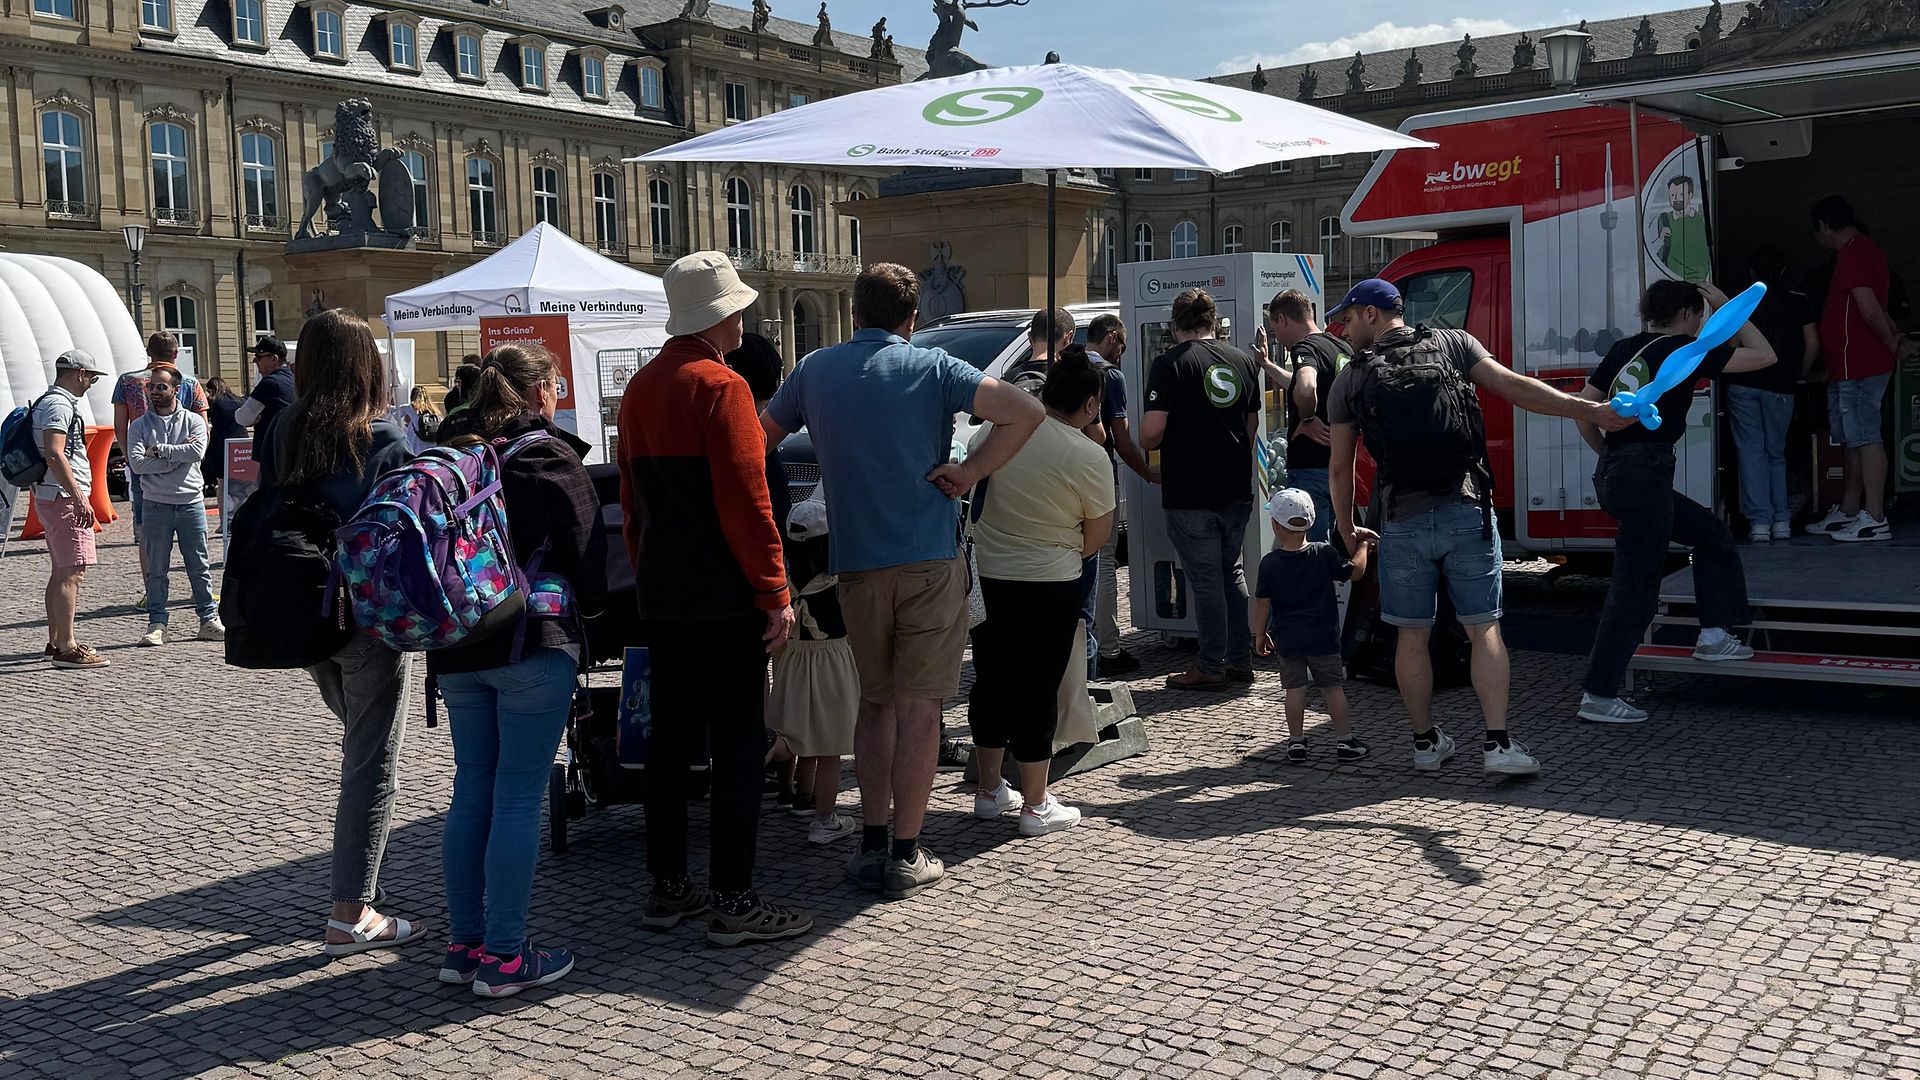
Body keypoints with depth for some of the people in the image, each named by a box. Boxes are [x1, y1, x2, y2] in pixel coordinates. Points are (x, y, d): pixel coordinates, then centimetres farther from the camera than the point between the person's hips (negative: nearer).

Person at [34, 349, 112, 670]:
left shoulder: (47, 403, 19)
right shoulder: (60, 405, -13)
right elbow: (54, 454, -24)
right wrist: (79, 497, -27)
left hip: (50, 498, 11)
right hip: (64, 499, -11)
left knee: (61, 572, 15)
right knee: (72, 573, -12)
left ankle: (55, 642, 22)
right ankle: (67, 648, -14)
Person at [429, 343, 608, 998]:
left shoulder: (450, 456, 10)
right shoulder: (551, 457, -5)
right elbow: (587, 552, -3)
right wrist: (588, 608, 15)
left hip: (455, 648, 6)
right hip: (534, 646, -6)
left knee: (471, 790, 13)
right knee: (518, 798, -2)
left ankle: (464, 944, 19)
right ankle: (503, 958, 1)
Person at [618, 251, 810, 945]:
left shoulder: (641, 387, 13)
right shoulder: (719, 385, -13)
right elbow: (745, 500, -17)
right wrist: (775, 592, -13)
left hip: (661, 595, 8)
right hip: (724, 596, -8)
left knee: (670, 738, 13)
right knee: (738, 744, -4)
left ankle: (667, 888, 19)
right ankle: (732, 902, -1)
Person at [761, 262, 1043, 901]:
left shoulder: (815, 372, 6)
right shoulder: (931, 369, -4)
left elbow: (761, 439, 15)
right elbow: (1026, 412, -15)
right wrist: (971, 471, -10)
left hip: (856, 565, 3)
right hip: (930, 559, -3)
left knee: (875, 701, 16)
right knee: (918, 706, 1)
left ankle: (871, 845, 14)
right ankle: (906, 856, 3)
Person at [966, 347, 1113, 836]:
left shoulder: (999, 427, -3)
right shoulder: (1090, 457, -14)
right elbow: (1098, 533, -6)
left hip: (987, 575, 5)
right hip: (1050, 584, -5)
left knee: (991, 681, 16)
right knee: (1038, 690, 4)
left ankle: (989, 791, 27)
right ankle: (1035, 805, 11)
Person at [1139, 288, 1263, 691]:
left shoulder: (1170, 364, -11)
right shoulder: (1243, 361, 8)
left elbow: (1151, 433, -17)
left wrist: (1149, 445, 5)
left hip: (1191, 495, -6)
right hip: (1237, 490, 6)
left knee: (1205, 579, 1)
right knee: (1231, 572, 17)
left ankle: (1211, 667, 8)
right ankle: (1240, 661, 22)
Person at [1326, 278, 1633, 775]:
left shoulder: (1351, 380, 6)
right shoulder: (1453, 344, 8)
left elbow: (1340, 467, 9)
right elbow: (1513, 387, -4)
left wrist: (1347, 530, 22)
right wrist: (1590, 411, -5)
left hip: (1403, 523, 0)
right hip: (1467, 512, 1)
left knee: (1412, 637, 11)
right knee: (1484, 630, 5)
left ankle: (1426, 742, 17)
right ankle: (1498, 743, -2)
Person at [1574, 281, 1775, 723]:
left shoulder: (1624, 350, 15)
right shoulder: (1685, 350, -4)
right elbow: (1764, 356, 3)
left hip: (1613, 472, 8)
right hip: (1645, 476, -8)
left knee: (1710, 533, 25)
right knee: (1635, 589, -3)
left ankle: (1714, 635, 28)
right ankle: (1598, 696, -1)